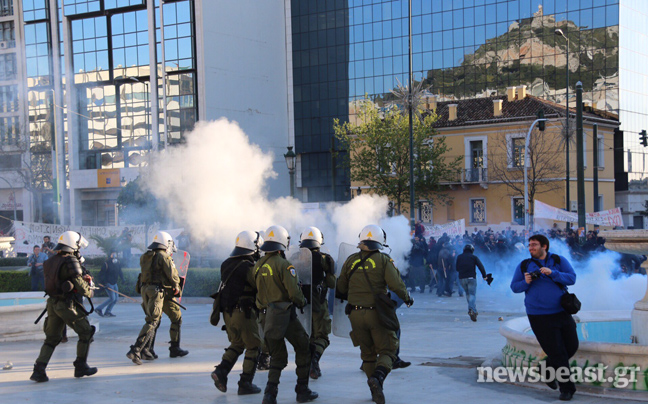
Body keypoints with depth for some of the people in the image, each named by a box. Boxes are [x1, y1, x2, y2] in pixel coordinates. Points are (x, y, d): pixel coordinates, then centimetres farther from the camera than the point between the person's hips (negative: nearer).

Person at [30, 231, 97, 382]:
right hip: (67, 304, -7)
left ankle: (39, 370, 0)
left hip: (53, 303, 7)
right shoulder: (70, 261, -14)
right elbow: (79, 283, -18)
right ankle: (81, 367, 15)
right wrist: (89, 291, 3)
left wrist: (83, 278, 13)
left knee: (51, 338, 12)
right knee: (86, 333, 10)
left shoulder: (50, 262, 11)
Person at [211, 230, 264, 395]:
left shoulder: (227, 264, 8)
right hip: (243, 312, -7)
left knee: (236, 343, 23)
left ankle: (221, 371, 5)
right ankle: (245, 384, 6)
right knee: (253, 347, 6)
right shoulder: (247, 267, -17)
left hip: (227, 312, 8)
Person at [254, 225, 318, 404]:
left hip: (266, 316, 6)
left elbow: (258, 290, 14)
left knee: (277, 356, 14)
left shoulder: (258, 266, 8)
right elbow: (294, 292, -16)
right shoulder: (283, 265, -13)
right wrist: (302, 302, 3)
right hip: (285, 314, -6)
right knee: (303, 349, 11)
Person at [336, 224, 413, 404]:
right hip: (376, 313, -3)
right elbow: (396, 284, -14)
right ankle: (378, 377, -22)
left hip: (355, 314, 4)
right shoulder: (383, 260, -6)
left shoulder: (351, 260, 5)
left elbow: (341, 288, 12)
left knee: (367, 353, 16)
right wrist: (407, 298, 4)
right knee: (387, 350, 6)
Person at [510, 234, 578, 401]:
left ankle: (548, 370, 31)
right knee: (557, 352, -5)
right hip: (539, 316, -3)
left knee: (572, 346, 7)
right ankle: (566, 389, 7)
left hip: (561, 312, 3)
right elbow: (514, 286, 5)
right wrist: (526, 283, -15)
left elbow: (572, 278, -7)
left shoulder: (559, 261, 3)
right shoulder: (524, 265, 3)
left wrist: (552, 273, -21)